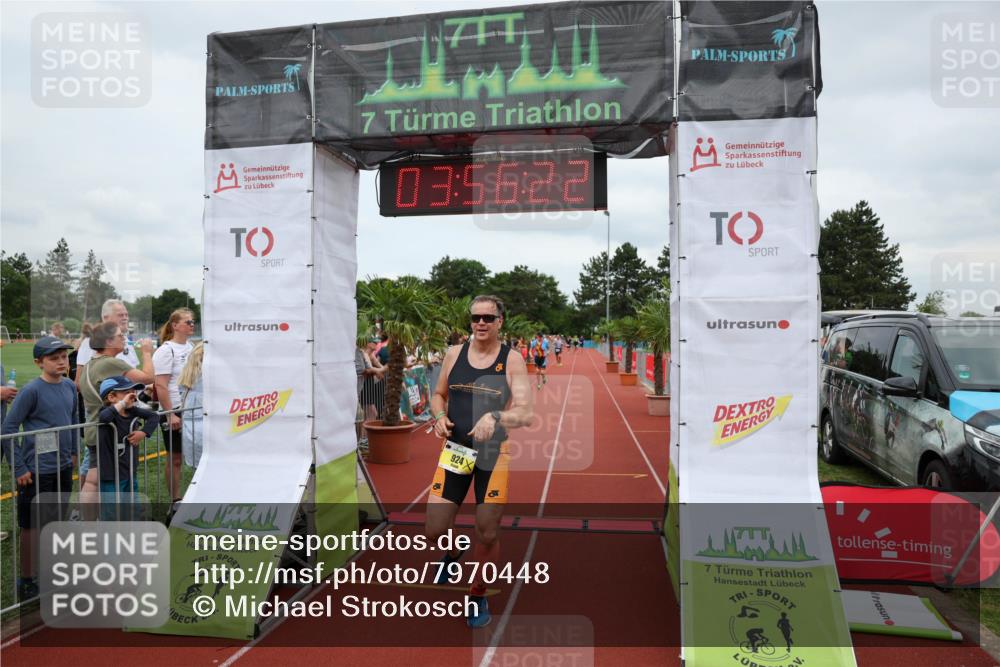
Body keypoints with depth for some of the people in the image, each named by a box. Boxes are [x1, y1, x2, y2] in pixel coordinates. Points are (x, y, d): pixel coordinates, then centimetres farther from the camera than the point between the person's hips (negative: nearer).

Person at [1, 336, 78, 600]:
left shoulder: (70, 386, 3)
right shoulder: (31, 390, -15)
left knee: (57, 522, 18)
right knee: (32, 527, 7)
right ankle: (27, 581, 22)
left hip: (63, 468, 6)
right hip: (36, 471, -6)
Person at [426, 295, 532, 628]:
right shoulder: (454, 353, 2)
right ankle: (453, 552, 38)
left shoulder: (512, 359, -7)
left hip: (493, 452, -2)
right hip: (455, 448, 2)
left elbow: (524, 413, -15)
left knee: (488, 534, 3)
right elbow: (438, 395, 14)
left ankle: (478, 596, 30)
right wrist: (439, 417, -8)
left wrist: (495, 417, -35)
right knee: (435, 529, 0)